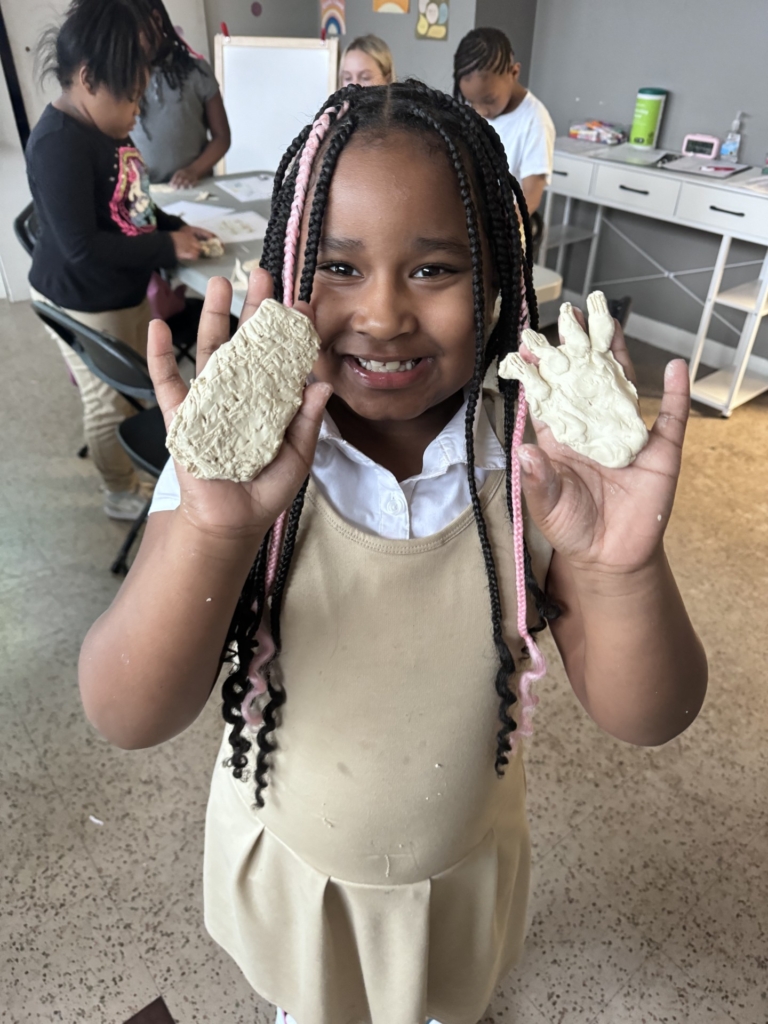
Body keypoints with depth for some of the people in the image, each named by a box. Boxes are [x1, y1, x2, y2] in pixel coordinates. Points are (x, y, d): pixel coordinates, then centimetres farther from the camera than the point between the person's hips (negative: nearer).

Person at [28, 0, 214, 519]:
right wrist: (166, 248, -22)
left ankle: (138, 466, 48)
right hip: (84, 304, -9)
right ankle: (123, 494, 31)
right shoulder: (59, 143, -25)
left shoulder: (107, 126, 2)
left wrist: (175, 226, 1)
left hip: (127, 290, 9)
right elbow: (82, 247, -28)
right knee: (110, 402, 9)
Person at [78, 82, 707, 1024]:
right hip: (287, 848, 0)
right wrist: (214, 531, -50)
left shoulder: (539, 461, -25)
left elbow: (648, 721, -25)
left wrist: (625, 571, -47)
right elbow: (127, 720, -31)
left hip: (461, 856, 1)